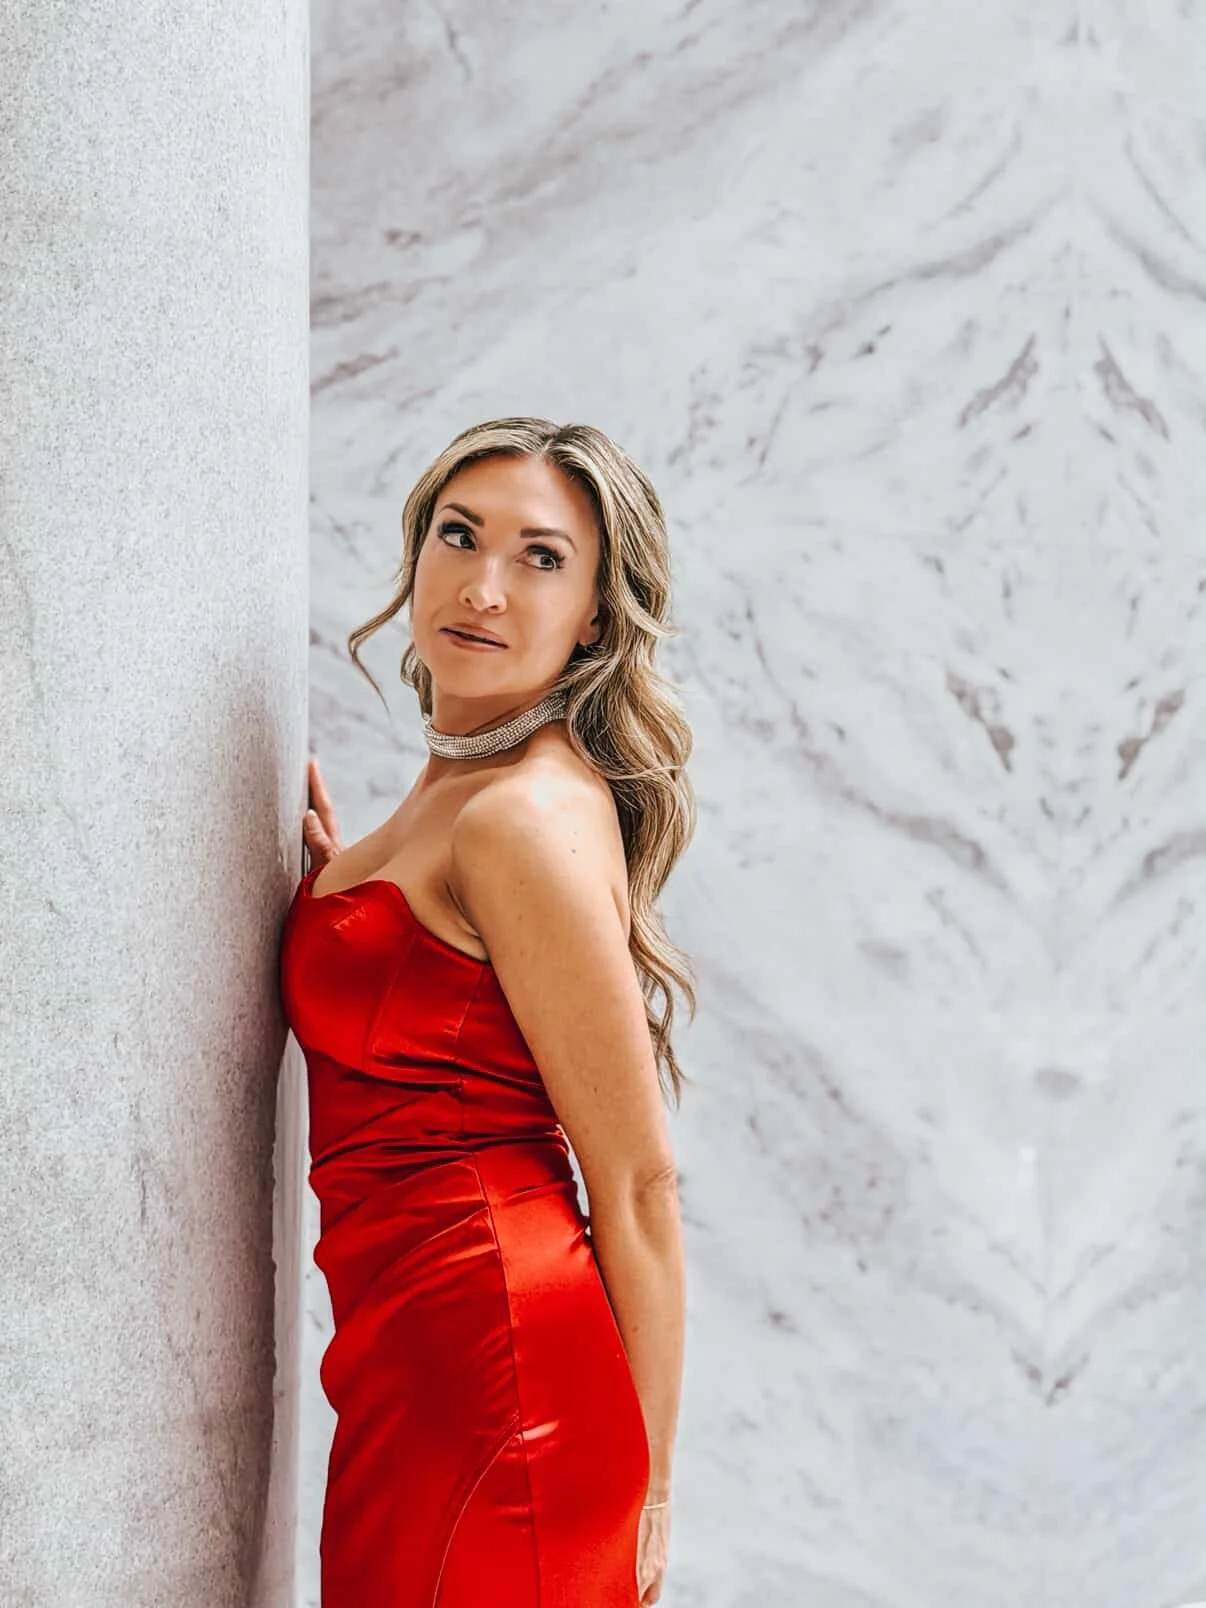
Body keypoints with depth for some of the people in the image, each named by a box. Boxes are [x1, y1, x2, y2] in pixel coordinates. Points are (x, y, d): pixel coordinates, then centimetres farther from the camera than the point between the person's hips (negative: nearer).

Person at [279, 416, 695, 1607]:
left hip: (487, 1355, -9)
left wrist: (645, 1486, -10)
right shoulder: (459, 790, 11)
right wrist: (333, 878, 9)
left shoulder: (529, 817, -17)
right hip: (416, 1361, 9)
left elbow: (637, 1184, -15)